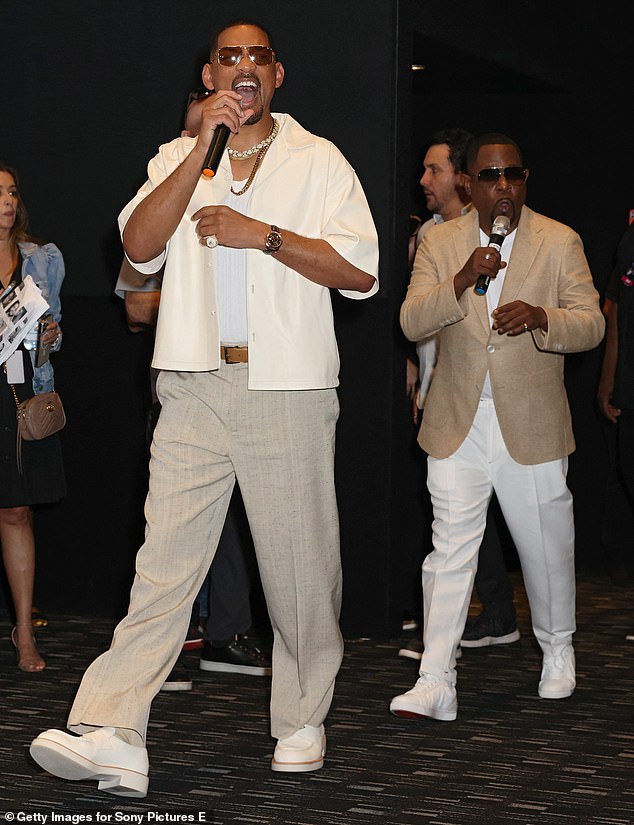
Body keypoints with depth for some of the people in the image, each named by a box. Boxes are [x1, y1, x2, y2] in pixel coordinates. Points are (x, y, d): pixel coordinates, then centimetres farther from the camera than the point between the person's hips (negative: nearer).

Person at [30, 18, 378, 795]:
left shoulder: (318, 161, 9)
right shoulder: (177, 159, 15)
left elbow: (361, 272, 0)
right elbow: (139, 245, -3)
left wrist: (264, 234, -10)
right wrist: (205, 147, -9)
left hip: (288, 389, -1)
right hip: (197, 388, 1)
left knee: (299, 565, 3)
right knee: (164, 558, -7)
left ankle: (302, 724, 18)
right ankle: (111, 735, -15)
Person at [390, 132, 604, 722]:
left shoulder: (560, 243, 1)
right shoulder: (439, 243, 5)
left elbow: (590, 324, -4)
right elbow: (411, 322, -5)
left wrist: (540, 316, -25)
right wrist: (462, 282, -22)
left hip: (531, 425, 0)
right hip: (457, 426, 0)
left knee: (546, 546, 11)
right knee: (450, 551, -6)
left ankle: (557, 651, 35)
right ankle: (435, 683, -6)